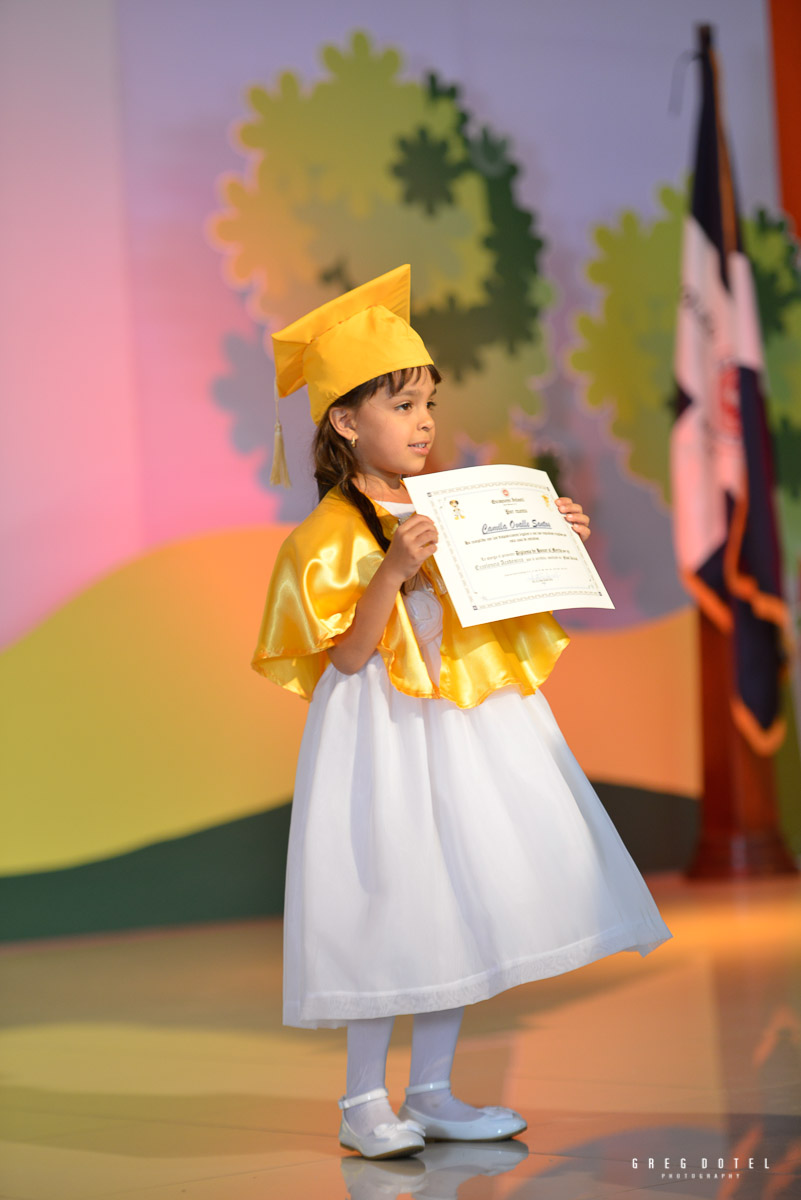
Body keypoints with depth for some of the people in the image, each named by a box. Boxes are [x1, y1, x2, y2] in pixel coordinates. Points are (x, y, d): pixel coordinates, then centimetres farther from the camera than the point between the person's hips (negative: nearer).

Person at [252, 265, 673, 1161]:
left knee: (459, 903, 9)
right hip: (388, 733, -7)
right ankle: (364, 1103, 10)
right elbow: (349, 655, -17)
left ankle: (431, 1092, 21)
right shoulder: (333, 533, -12)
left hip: (469, 724, 7)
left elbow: (506, 607, 17)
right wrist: (396, 568, -28)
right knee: (392, 909, -3)